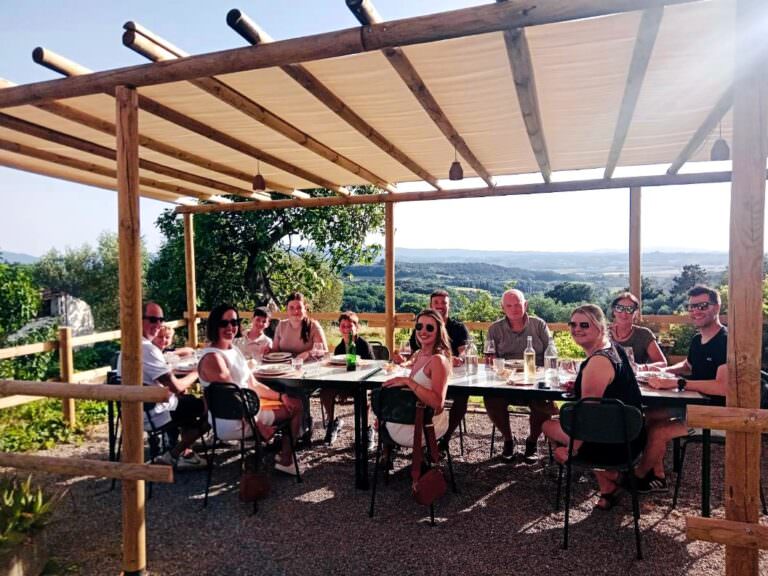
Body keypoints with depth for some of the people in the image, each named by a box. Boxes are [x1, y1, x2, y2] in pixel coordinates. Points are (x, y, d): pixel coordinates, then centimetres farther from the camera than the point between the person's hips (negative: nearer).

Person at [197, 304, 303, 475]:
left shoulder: (234, 350, 9)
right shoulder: (213, 358, -21)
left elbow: (253, 384, 12)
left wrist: (280, 396, 2)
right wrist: (259, 425, -19)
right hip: (234, 423, -9)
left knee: (294, 403, 14)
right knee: (295, 407, 0)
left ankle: (284, 456, 23)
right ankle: (285, 461, 15)